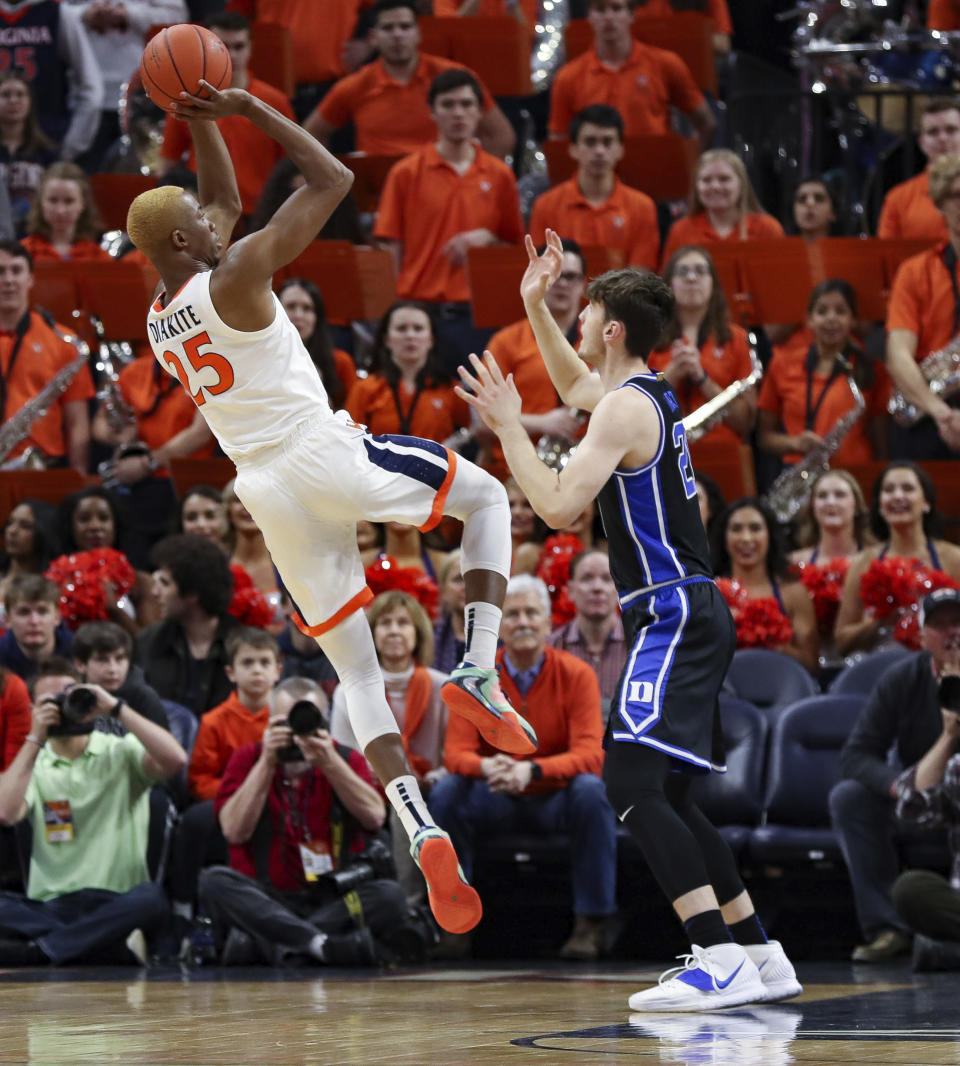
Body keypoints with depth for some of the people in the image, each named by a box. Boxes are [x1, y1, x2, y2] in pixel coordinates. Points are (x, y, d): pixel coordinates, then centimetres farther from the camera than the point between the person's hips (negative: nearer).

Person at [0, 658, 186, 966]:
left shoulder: (121, 753, 9)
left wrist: (116, 708, -10)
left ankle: (37, 950, -33)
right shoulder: (32, 765, 14)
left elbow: (175, 760, -12)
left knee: (151, 898, -36)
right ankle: (113, 945, -34)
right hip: (50, 907, 1)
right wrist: (35, 740, -6)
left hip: (116, 904, -1)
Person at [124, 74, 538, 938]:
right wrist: (248, 108, -1)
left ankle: (422, 835, -7)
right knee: (486, 496, 17)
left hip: (267, 492, 7)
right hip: (326, 454, -7)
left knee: (357, 672, 10)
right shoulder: (235, 277, -10)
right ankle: (480, 676, -3)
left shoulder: (156, 320, 12)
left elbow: (228, 198, 28)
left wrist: (200, 119, 21)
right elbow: (333, 179, -6)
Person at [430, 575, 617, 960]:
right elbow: (456, 751, -12)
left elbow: (589, 754, -21)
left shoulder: (576, 675, -10)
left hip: (556, 798, -1)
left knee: (592, 791, -34)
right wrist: (487, 767, -38)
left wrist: (531, 770, -40)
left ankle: (591, 924, -26)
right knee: (445, 793, -27)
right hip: (496, 801, 2)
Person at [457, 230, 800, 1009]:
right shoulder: (650, 395, 17)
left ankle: (719, 961, -26)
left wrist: (509, 426, -9)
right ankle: (758, 955, 16)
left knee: (633, 783, -18)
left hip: (673, 616, -10)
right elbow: (575, 387, 39)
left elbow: (559, 507, -20)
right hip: (686, 614, 10)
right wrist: (535, 306, 32)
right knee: (662, 796, 14)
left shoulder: (626, 408, -13)